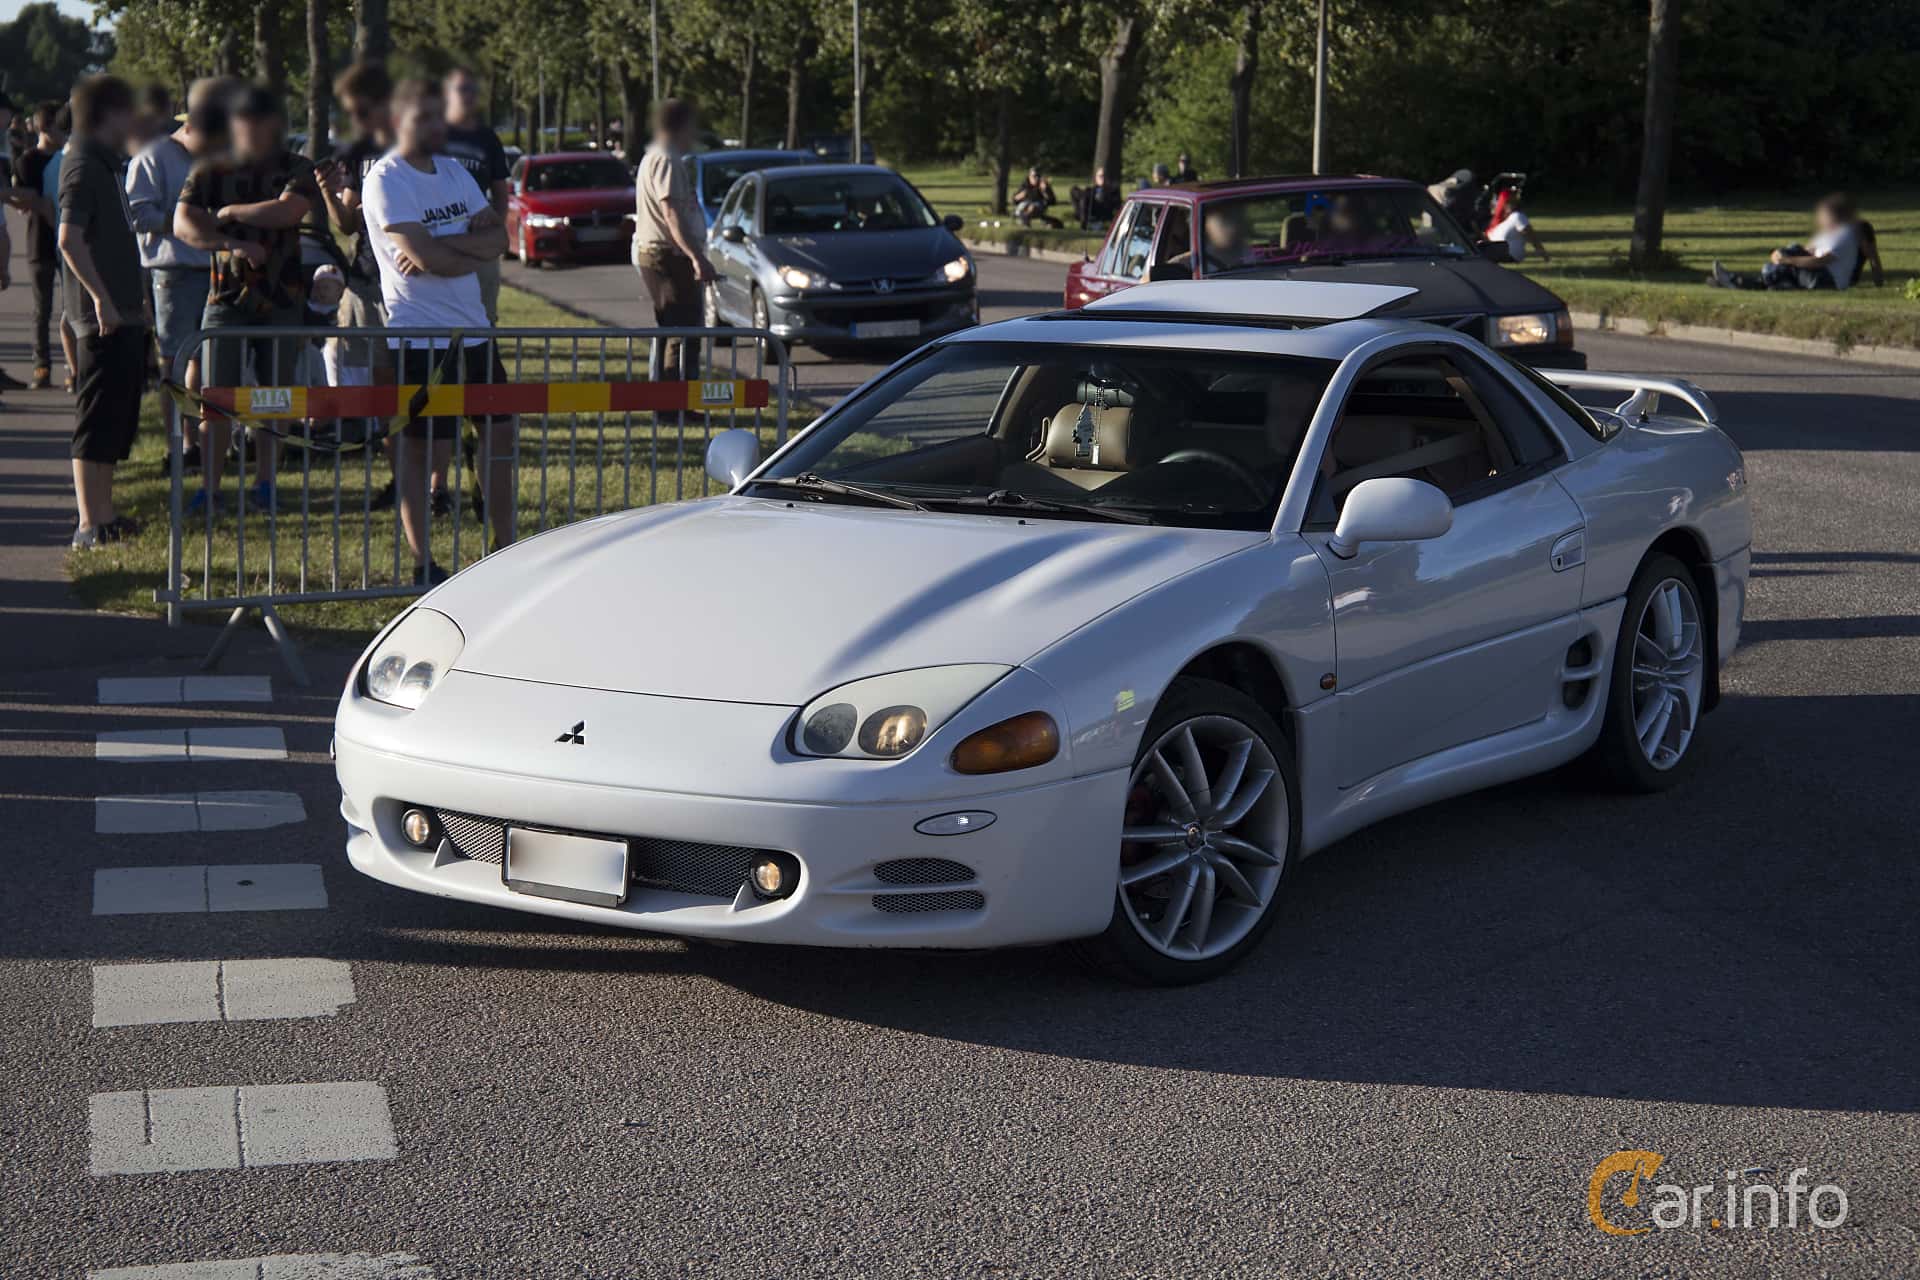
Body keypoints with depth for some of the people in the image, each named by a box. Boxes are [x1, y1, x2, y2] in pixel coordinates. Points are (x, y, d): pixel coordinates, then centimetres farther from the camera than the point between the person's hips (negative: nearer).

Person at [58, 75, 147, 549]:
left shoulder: (106, 165, 17)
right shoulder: (84, 167, -13)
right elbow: (70, 239, -24)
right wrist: (101, 298, -27)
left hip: (122, 314, 10)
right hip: (104, 316, -10)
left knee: (117, 421, 14)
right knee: (97, 422, -8)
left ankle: (104, 516, 21)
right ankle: (90, 524, -6)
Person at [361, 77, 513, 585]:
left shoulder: (454, 172, 13)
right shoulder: (386, 180, -10)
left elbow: (497, 236, 0)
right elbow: (426, 257, -21)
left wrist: (442, 246, -16)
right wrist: (474, 247, -5)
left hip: (472, 327, 8)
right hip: (419, 332, -8)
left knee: (499, 430, 11)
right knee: (422, 450, -4)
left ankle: (505, 546, 22)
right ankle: (422, 563, 4)